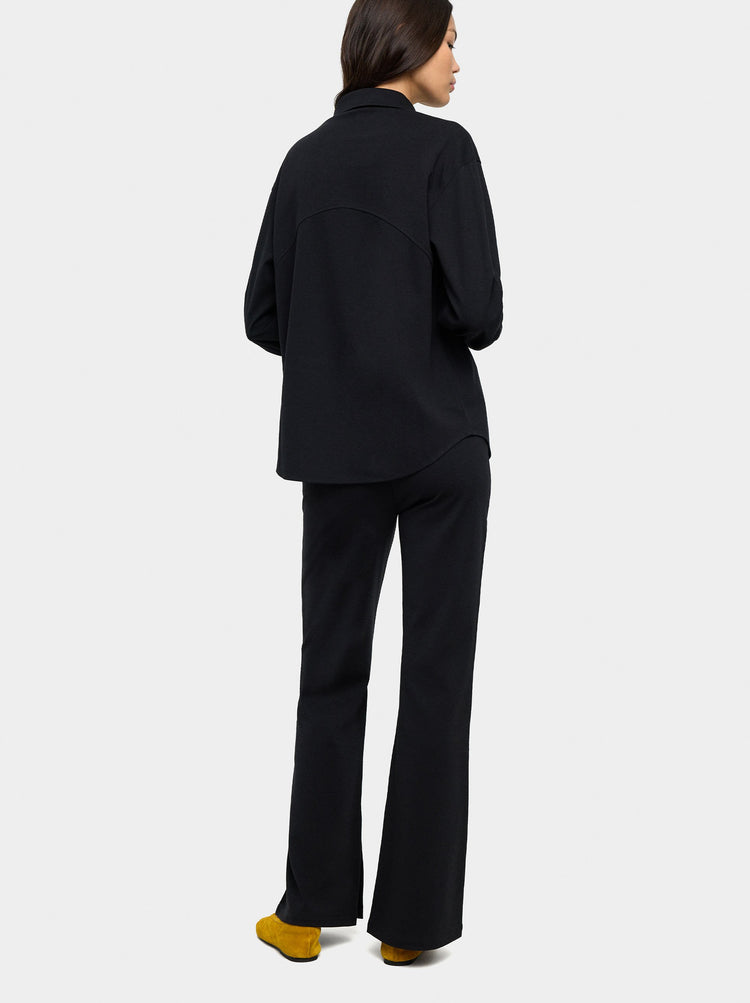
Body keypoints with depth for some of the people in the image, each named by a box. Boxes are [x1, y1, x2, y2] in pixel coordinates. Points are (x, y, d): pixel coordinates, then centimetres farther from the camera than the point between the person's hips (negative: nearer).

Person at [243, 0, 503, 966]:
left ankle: (311, 907, 15)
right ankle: (412, 918, 9)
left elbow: (264, 316, 9)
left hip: (333, 449, 5)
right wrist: (435, 328, 7)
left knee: (331, 668, 12)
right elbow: (477, 311, -14)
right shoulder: (443, 147, -8)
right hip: (439, 439, -4)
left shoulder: (304, 159, 9)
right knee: (436, 673, 4)